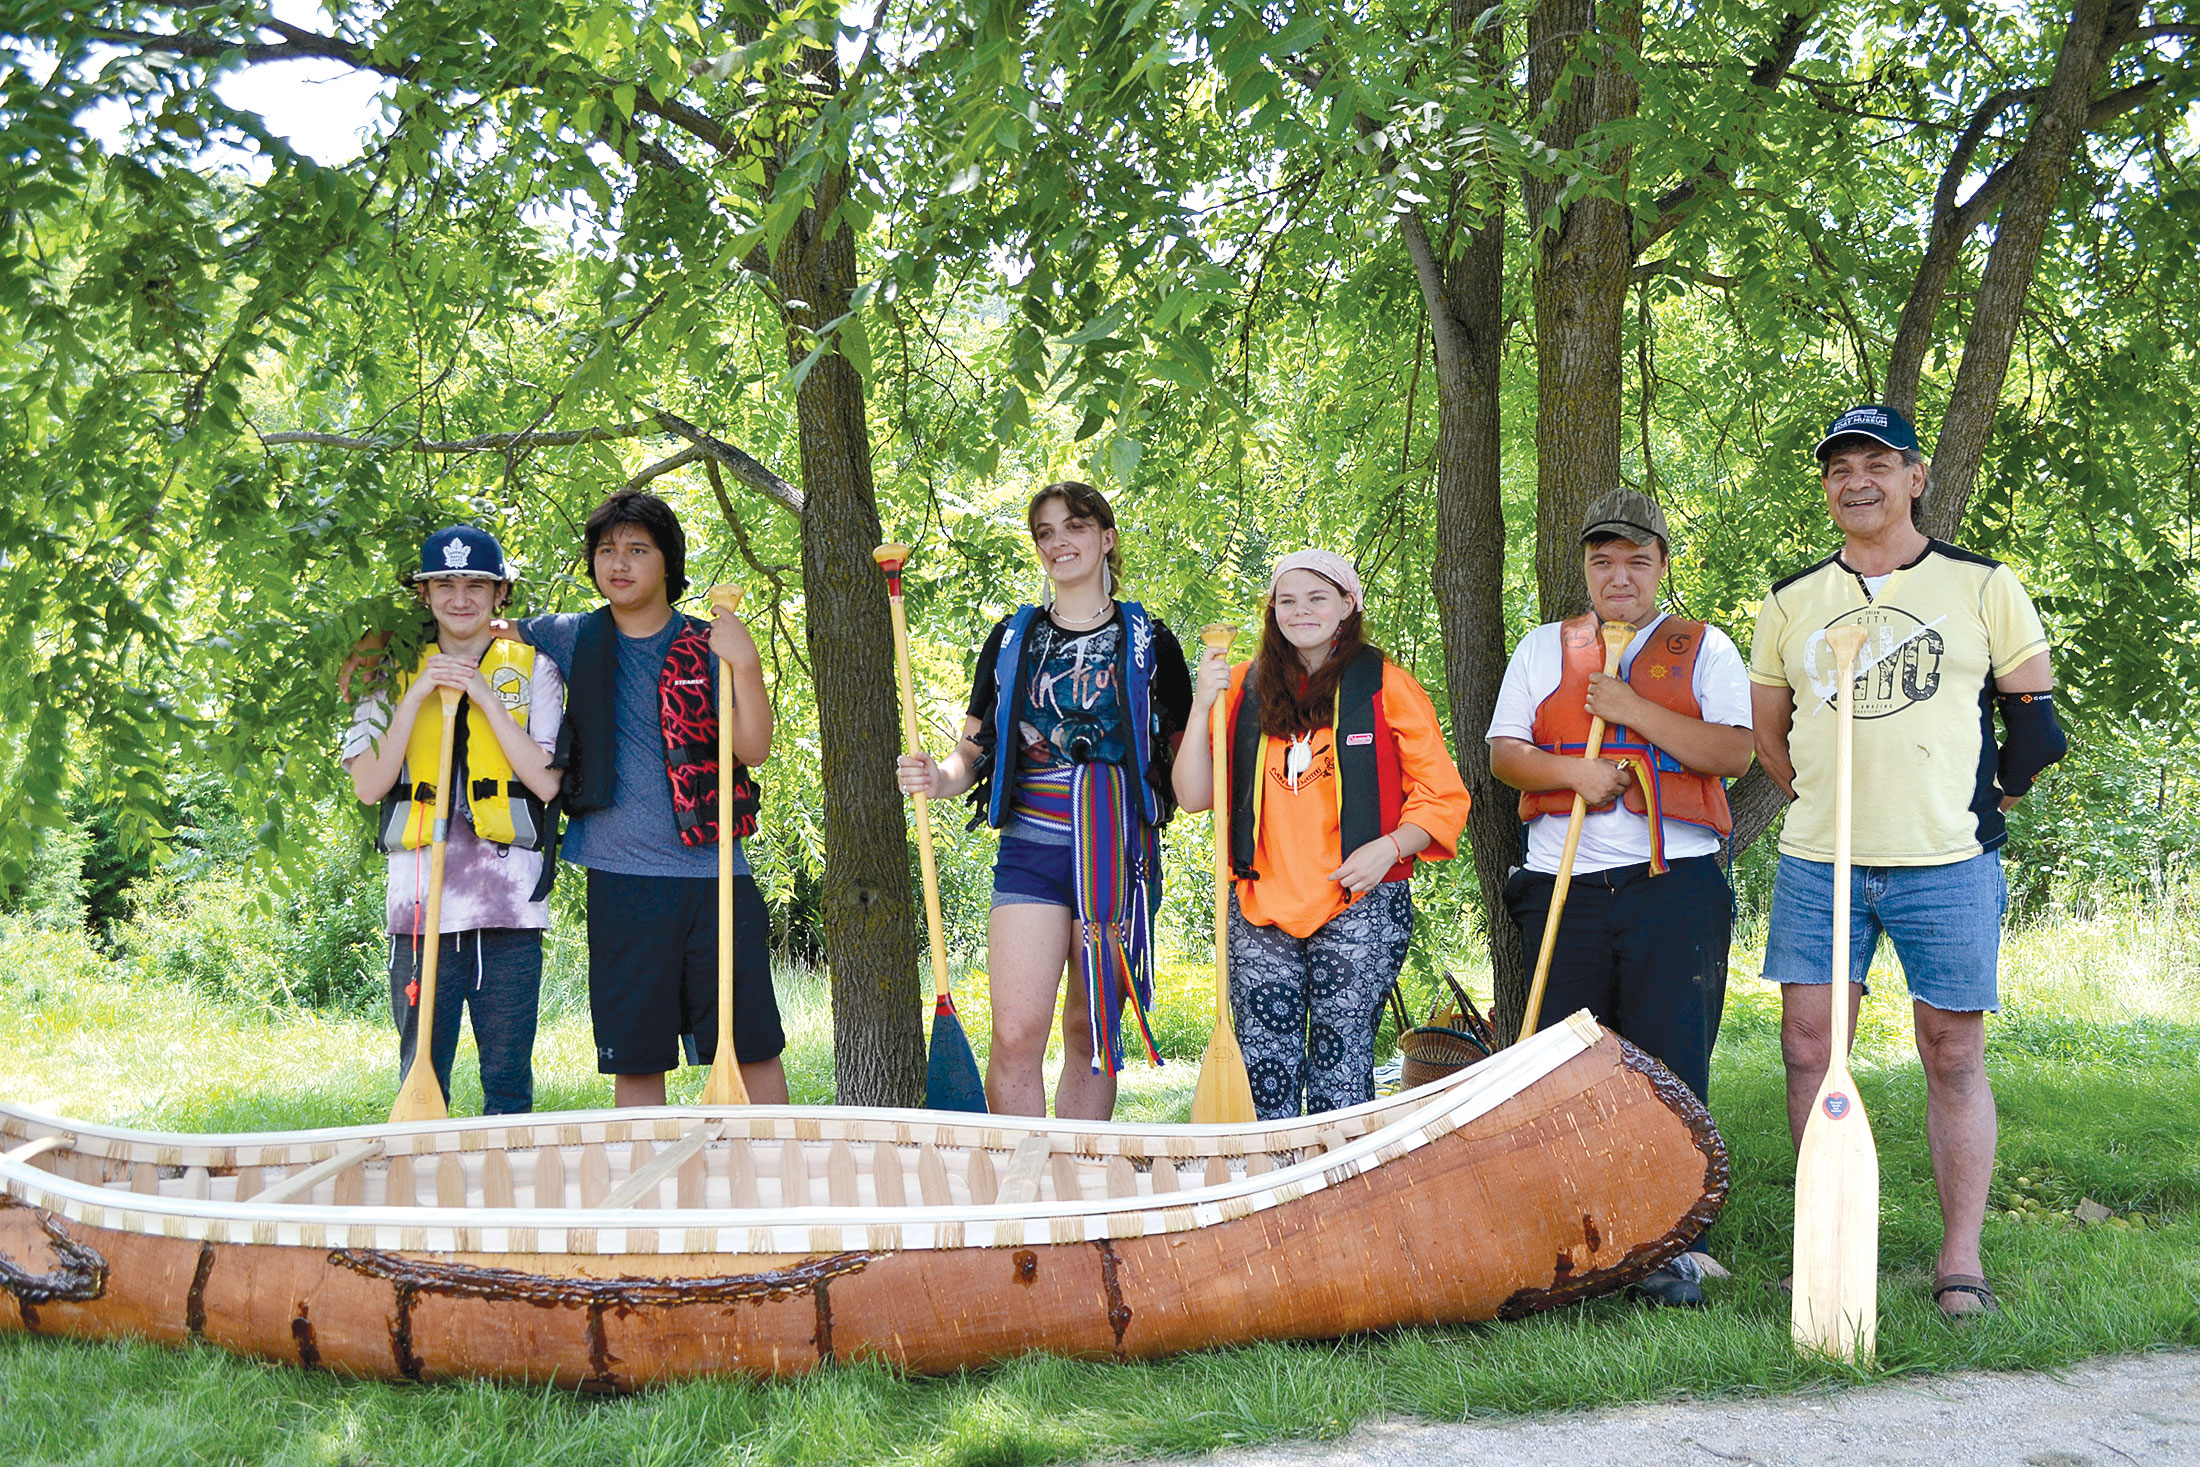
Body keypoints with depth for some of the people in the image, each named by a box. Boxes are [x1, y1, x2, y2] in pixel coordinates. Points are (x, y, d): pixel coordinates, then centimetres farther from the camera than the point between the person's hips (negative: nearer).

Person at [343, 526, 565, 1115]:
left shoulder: (532, 668, 9)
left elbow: (547, 781, -3)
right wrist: (416, 697, -6)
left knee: (509, 1082, 4)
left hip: (510, 903, -1)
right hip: (421, 907, 1)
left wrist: (484, 697, -7)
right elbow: (369, 786, 1)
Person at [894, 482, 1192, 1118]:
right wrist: (937, 778, -9)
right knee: (1016, 1035, -11)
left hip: (1121, 852, 0)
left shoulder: (1148, 641, 8)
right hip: (1031, 849, 0)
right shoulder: (1012, 637, 12)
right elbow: (973, 749, 12)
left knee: (1091, 1036, 6)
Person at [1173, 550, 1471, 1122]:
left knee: (1340, 1068, -7)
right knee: (1264, 1073, -2)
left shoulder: (1387, 687, 6)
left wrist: (1389, 847, -12)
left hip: (1361, 908, -2)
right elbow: (1194, 796, 8)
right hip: (1260, 908, 2)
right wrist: (1202, 707, -4)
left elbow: (1442, 797, 5)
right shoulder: (1246, 688, 13)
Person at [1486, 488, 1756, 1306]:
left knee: (1670, 1066, -6)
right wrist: (1571, 771, -10)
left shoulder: (1704, 649, 9)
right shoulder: (1544, 649, 17)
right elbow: (1503, 753, 9)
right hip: (1563, 884, 2)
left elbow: (1733, 753, -4)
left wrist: (1634, 710, -10)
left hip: (1673, 882, -2)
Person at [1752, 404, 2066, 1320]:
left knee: (1953, 1056, 0)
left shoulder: (1981, 587, 3)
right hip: (1817, 864, 3)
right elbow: (1767, 733, 20)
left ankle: (1961, 1263, 7)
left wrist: (1987, 806, 4)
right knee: (1809, 1050, 2)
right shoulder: (1791, 604, 11)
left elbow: (2035, 718, 6)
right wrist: (1829, 801, 13)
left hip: (1946, 864, -3)